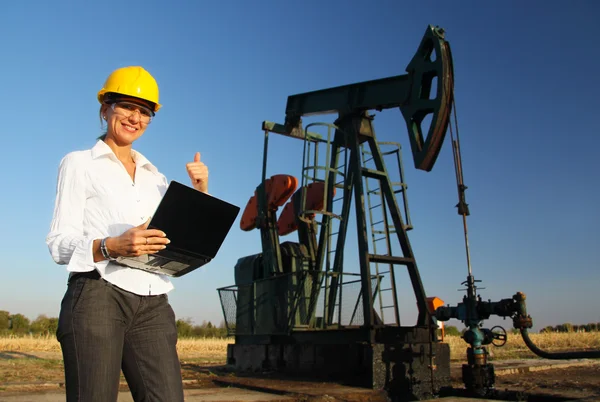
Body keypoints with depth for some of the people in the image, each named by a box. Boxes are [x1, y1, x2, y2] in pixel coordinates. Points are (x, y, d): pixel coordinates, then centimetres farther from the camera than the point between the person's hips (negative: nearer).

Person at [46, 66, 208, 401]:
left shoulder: (155, 176, 21)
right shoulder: (80, 164, 8)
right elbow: (59, 243, -1)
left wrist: (200, 193, 6)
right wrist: (112, 246, -20)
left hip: (153, 306, 4)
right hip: (97, 298, -4)